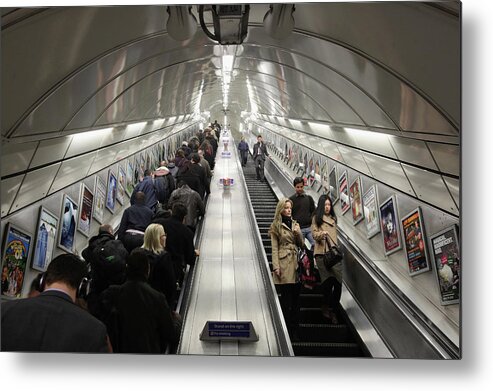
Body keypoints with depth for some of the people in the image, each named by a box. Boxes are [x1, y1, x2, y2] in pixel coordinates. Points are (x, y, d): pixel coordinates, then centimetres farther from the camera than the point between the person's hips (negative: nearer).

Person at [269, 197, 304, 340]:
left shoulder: (295, 224, 16)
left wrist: (298, 233, -4)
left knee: (295, 297, 7)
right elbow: (274, 248, -3)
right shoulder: (276, 226, 1)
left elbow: (301, 244, 15)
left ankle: (294, 330, 16)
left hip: (295, 263, 5)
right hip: (284, 264, -5)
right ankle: (287, 331, 6)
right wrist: (276, 267, -10)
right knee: (286, 299, -2)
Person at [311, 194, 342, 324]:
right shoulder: (316, 218, 7)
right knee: (328, 280, -16)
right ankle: (328, 308, 0)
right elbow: (314, 234, 0)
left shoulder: (333, 218, 23)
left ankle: (329, 309, 7)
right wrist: (321, 233, -21)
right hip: (322, 253, -5)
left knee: (338, 282, -4)